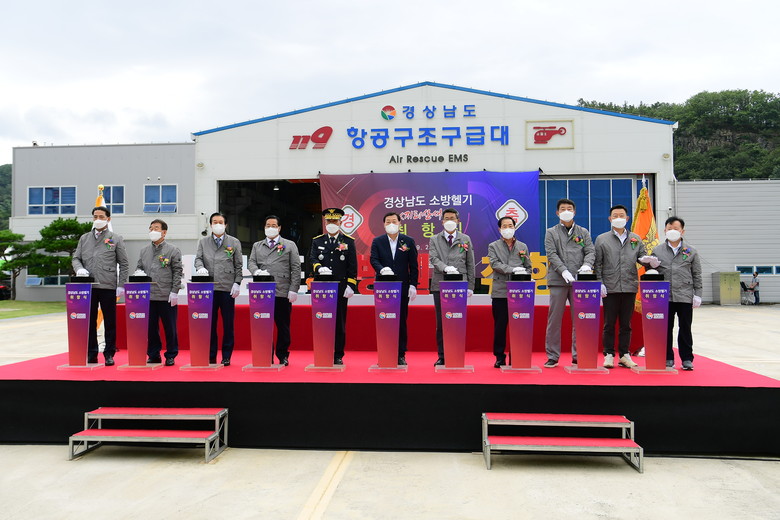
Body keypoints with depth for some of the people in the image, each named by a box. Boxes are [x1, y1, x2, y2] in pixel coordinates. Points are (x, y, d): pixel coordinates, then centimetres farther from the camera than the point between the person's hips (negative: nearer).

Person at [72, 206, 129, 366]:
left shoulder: (116, 239, 6)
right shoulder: (84, 238, 15)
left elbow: (124, 264, 4)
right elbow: (76, 258, 15)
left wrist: (121, 286, -3)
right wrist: (79, 269, -8)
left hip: (108, 287, -3)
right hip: (88, 286, 3)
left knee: (110, 322, 2)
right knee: (89, 322, 6)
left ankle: (109, 354, 10)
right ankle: (91, 354, 15)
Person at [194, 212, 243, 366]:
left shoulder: (234, 242, 9)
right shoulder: (203, 242, 14)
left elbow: (238, 265, 7)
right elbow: (198, 258, 6)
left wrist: (237, 283, -2)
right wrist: (200, 268, -17)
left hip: (227, 288, -1)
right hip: (208, 288, 1)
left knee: (228, 324, 3)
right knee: (209, 323, 4)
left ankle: (226, 357, 11)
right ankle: (210, 356, 13)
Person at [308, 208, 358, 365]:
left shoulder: (349, 241, 6)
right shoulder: (317, 241, 12)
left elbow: (352, 265, 2)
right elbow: (312, 259, 0)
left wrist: (351, 285, -6)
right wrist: (319, 268, -22)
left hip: (341, 288, -1)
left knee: (340, 323, 3)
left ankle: (338, 356, 12)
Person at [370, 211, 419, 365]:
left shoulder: (408, 241, 5)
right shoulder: (377, 241, 6)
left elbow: (413, 265, 4)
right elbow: (374, 260, -6)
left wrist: (413, 285, -3)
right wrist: (382, 269, -27)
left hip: (402, 287, 0)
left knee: (401, 321, 4)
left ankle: (401, 355, 12)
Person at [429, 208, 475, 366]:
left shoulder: (465, 239, 11)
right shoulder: (434, 240, 10)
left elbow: (470, 264, 10)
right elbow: (433, 259, -5)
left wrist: (470, 286, 4)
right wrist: (445, 268, -24)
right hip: (440, 286, 0)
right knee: (441, 323, 3)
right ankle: (442, 356, 12)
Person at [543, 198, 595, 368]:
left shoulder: (583, 232, 15)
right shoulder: (551, 233, 9)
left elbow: (590, 251, 6)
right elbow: (552, 254, -2)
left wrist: (587, 265, -15)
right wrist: (564, 271, -17)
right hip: (558, 281, -1)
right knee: (554, 319, 1)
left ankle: (578, 356, 12)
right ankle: (552, 356, 8)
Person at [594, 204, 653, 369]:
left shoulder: (636, 239, 14)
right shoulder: (602, 239, 6)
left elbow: (642, 257, 12)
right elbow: (598, 264, 2)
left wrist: (647, 260, -13)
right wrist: (600, 283, -7)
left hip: (629, 287, 2)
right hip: (610, 288, -2)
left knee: (626, 324, 8)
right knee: (609, 323, 2)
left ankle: (624, 355, 16)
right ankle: (609, 355, 9)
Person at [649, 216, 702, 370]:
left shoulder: (691, 251, 7)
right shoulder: (657, 251, 7)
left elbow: (697, 275, 8)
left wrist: (697, 294, 2)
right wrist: (652, 266, -8)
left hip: (685, 296, 0)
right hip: (664, 297, 0)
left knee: (685, 329, 6)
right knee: (666, 329, 5)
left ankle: (687, 359, 16)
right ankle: (668, 358, 15)